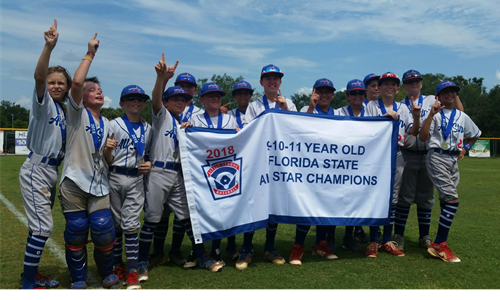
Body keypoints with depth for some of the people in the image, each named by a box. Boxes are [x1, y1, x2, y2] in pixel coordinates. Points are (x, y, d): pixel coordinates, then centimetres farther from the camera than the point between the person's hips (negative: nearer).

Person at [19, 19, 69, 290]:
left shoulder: (63, 110, 14)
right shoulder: (43, 102, -8)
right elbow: (38, 76, -27)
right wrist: (49, 47, -39)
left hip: (53, 171, 8)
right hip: (36, 170, -8)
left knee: (40, 225, 14)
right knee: (43, 226, -11)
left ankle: (31, 274, 27)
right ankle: (27, 283, 0)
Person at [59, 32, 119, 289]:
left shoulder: (106, 123, 16)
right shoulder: (76, 112, 1)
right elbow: (76, 82, -17)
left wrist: (108, 150, 5)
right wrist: (90, 54, -10)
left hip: (99, 184, 4)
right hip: (74, 181, -3)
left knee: (104, 231, -4)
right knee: (76, 232, 2)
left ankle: (107, 273, 19)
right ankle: (78, 278, 21)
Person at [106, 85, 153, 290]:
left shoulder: (148, 128, 8)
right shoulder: (114, 125, -3)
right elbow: (108, 160, -5)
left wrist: (149, 164, -2)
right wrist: (107, 149, -27)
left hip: (136, 180, 2)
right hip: (115, 178, -1)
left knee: (131, 225, -1)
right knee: (115, 224, 9)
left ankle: (132, 272, 2)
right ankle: (118, 266, 23)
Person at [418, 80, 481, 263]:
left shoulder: (462, 116, 15)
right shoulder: (435, 114, -1)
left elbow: (475, 135, 31)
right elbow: (422, 137, -14)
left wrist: (465, 149, 16)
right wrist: (431, 114, -18)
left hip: (454, 160, 6)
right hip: (437, 158, -6)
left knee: (445, 201, 6)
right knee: (452, 200, -16)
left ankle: (440, 244, 13)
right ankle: (439, 245, -11)